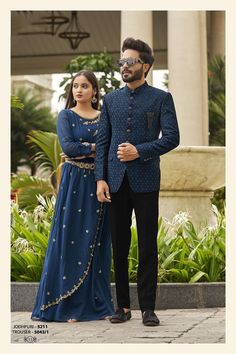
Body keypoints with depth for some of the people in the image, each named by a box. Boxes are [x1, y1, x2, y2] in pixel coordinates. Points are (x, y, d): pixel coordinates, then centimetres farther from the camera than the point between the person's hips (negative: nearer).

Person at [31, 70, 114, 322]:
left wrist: (82, 149, -9)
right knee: (70, 240, -4)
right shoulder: (66, 116, 3)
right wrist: (97, 147, -7)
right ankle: (66, 305, 1)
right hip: (74, 184, -3)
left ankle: (97, 303, 11)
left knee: (97, 243, 5)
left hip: (99, 183, 3)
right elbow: (67, 146, -11)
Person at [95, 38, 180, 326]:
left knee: (148, 247, 0)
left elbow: (172, 137, -5)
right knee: (119, 246, 7)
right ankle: (123, 305, 15)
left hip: (145, 181, -3)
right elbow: (102, 141, 9)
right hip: (116, 181, 3)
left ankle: (148, 308, 6)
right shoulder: (111, 99, 12)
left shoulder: (161, 98, 2)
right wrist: (100, 178, -1)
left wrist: (140, 151, -15)